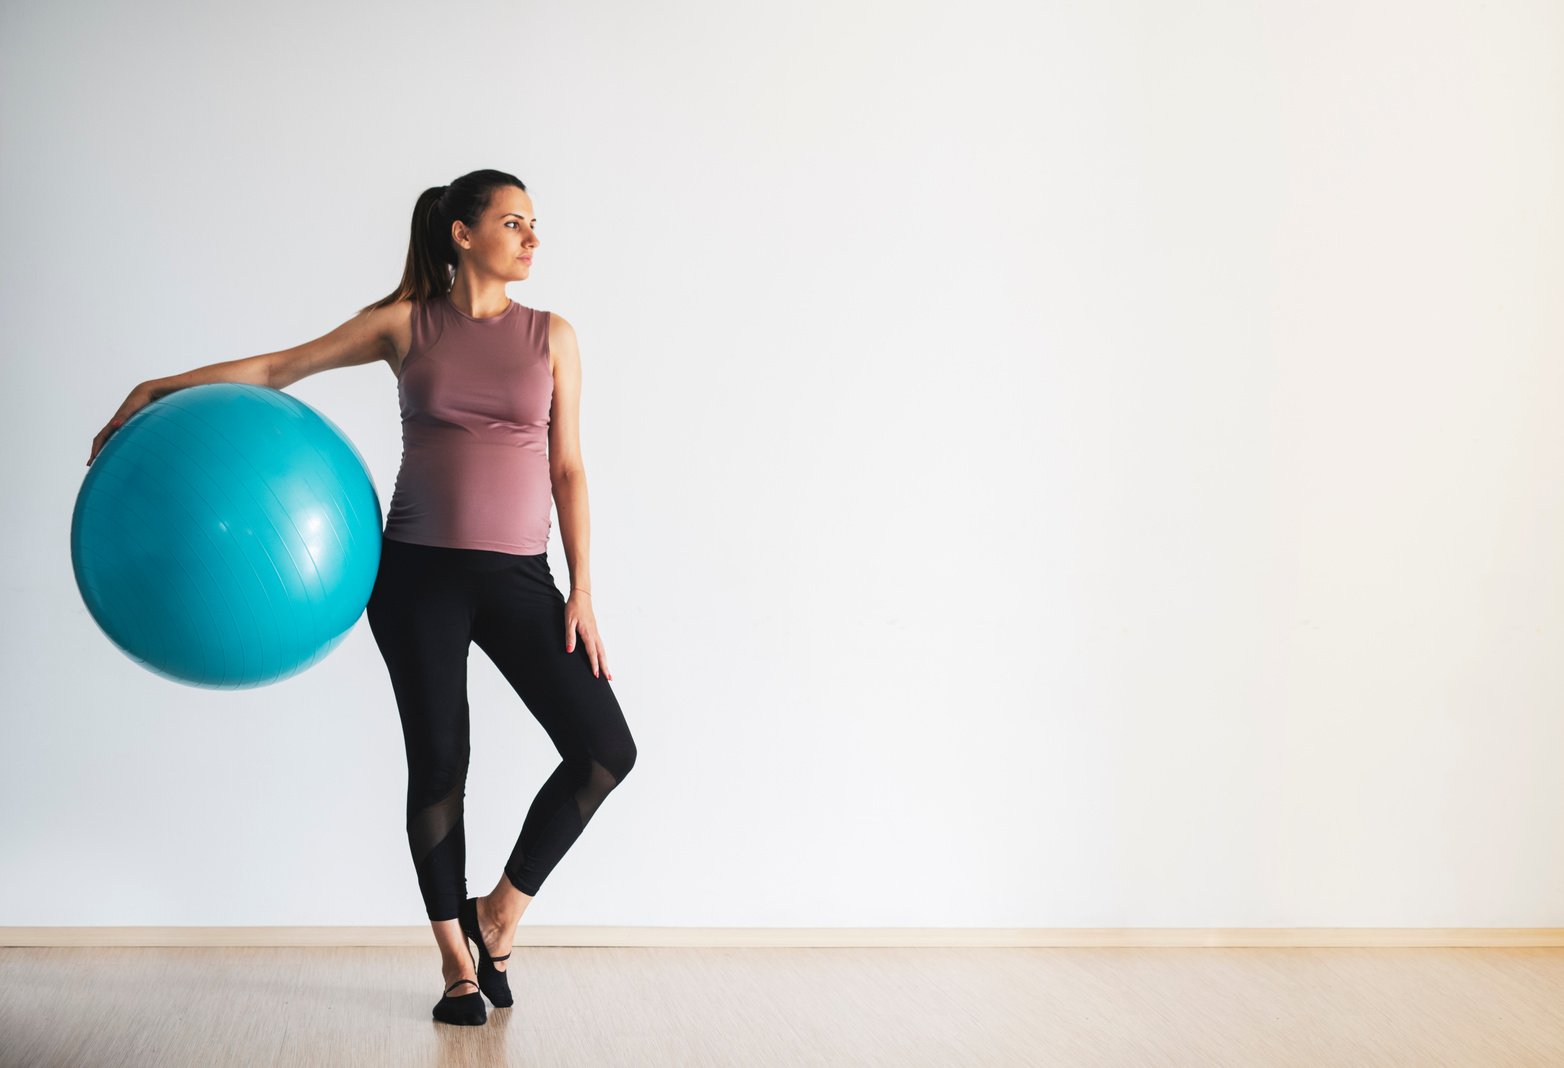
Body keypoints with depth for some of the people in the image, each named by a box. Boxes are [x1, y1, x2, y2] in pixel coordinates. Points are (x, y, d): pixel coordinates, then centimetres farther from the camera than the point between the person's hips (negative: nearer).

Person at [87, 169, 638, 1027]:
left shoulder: (551, 335, 6)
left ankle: (499, 915, 11)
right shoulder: (405, 324, 3)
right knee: (437, 764, 3)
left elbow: (567, 468, 5)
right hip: (419, 571, -1)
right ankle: (456, 963, 19)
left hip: (518, 577, 2)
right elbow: (279, 367, 6)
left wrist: (582, 591, -1)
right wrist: (160, 389, 0)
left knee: (606, 749, -9)